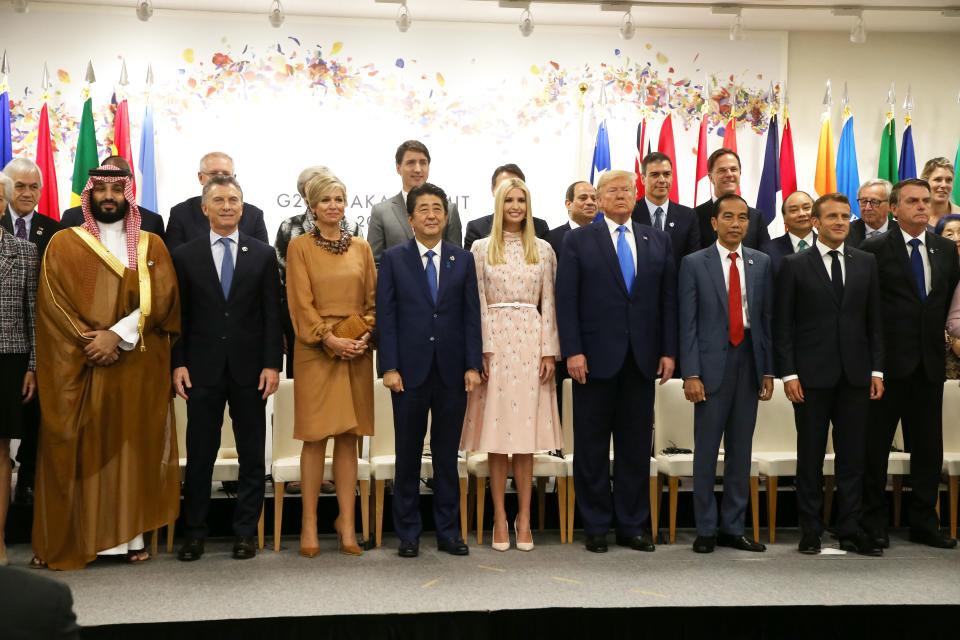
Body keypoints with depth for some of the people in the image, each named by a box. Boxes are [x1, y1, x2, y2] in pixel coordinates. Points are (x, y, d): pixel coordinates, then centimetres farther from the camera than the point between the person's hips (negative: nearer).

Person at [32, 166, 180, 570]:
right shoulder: (63, 244, 7)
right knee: (78, 450, -1)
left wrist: (117, 335, -14)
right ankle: (68, 539, 5)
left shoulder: (152, 246, 9)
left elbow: (161, 299, -3)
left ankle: (129, 536, 8)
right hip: (78, 367, -1)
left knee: (133, 448, 3)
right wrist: (91, 343, -14)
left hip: (138, 368, 1)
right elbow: (53, 303, -2)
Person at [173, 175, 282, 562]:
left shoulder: (263, 254, 5)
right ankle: (194, 532, 17)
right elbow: (178, 315, 5)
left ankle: (245, 532, 15)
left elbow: (272, 314, 2)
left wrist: (272, 364, -5)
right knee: (199, 454, 6)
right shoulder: (185, 256, 5)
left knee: (252, 454, 5)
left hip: (250, 369, 0)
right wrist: (178, 363, -3)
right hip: (203, 369, 0)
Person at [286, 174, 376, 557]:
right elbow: (301, 302, -4)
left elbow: (372, 299, 10)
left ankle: (347, 522, 12)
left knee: (349, 437, 5)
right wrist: (329, 338, -14)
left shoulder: (361, 248, 13)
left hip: (357, 353, 3)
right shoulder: (300, 246, 3)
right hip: (316, 352, -3)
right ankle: (309, 524, 6)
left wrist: (363, 335, -6)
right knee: (315, 437, -2)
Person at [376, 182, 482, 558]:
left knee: (447, 453, 8)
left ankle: (448, 531, 17)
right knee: (408, 453, 6)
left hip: (452, 371, 1)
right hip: (410, 370, -1)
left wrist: (473, 365, -2)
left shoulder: (463, 259, 8)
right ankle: (408, 533, 15)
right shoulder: (394, 259, 4)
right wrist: (389, 367, -8)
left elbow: (471, 315, 5)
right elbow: (386, 316, -1)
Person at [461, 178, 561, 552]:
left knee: (526, 434, 2)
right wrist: (481, 349, -6)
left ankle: (524, 518, 9)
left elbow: (548, 303, 7)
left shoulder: (543, 250, 10)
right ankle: (500, 517, 8)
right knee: (496, 432, 0)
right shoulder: (481, 248, 6)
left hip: (531, 342, 1)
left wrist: (549, 351, 0)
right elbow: (478, 303, 2)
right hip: (494, 341, -1)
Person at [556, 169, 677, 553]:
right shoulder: (579, 241, 2)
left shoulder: (658, 241, 11)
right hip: (596, 358, -2)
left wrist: (668, 351, 1)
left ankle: (633, 526, 17)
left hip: (642, 358, 3)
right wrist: (572, 351, -12)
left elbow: (668, 299, 8)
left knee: (636, 446, 7)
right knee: (592, 447, 4)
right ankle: (596, 528, 13)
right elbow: (566, 300, -4)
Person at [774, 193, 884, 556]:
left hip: (855, 375, 3)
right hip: (811, 375, -3)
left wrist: (876, 369, 4)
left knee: (852, 456, 5)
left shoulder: (866, 263, 10)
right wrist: (788, 373, -8)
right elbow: (782, 324, -2)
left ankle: (850, 532, 13)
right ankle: (810, 532, 11)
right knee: (811, 456, 4)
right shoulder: (794, 265, 1)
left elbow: (875, 320, 11)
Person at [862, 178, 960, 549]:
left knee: (929, 448, 10)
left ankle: (924, 523, 21)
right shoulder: (874, 250, -5)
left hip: (930, 362, 5)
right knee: (875, 446, 3)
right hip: (888, 363, -5)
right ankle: (873, 523, 14)